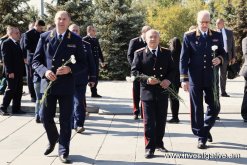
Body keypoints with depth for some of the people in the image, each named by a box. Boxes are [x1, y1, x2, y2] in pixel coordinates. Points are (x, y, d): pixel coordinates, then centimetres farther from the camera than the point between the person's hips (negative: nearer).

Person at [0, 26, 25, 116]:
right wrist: (10, 72, -20)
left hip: (19, 72, 8)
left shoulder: (17, 43, 15)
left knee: (18, 91, 10)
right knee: (11, 90, -5)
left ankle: (16, 108, 17)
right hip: (12, 72, -8)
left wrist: (22, 70, 11)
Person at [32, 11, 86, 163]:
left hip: (67, 85, -1)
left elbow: (82, 63, 2)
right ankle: (53, 139, 36)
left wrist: (70, 69, -17)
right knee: (46, 117, 7)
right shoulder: (44, 37, 3)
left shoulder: (76, 39, 1)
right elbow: (36, 61, 4)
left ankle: (63, 151, 16)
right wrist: (44, 71, -16)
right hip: (48, 83, 1)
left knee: (66, 120, 3)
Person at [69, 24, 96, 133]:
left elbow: (91, 63, 6)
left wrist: (92, 78, 3)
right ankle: (71, 123, 26)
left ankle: (78, 124, 1)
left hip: (81, 80, -1)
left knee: (79, 102, -4)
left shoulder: (86, 45, 5)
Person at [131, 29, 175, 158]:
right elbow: (134, 71, -4)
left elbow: (172, 69, 9)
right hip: (147, 91, -3)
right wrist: (147, 79, -19)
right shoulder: (139, 53, 1)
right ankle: (149, 148, 3)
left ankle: (159, 143, 28)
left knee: (161, 120, 12)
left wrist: (168, 80, -11)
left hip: (162, 91, 3)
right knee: (149, 121, -3)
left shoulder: (166, 53, 9)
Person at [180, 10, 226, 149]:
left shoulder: (217, 36, 6)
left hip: (212, 78, 2)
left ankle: (206, 129, 33)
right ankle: (201, 137, 15)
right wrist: (184, 79, -10)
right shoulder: (189, 37, -1)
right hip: (195, 79, -2)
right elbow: (184, 59, -3)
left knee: (214, 107, 7)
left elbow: (223, 53, 15)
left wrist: (220, 59, -10)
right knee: (197, 109, 3)